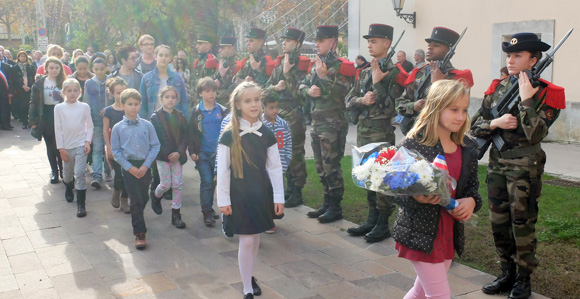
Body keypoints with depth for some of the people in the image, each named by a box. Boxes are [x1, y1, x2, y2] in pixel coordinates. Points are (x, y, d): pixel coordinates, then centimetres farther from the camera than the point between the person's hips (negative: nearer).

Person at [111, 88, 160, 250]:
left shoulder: (147, 125, 0)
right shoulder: (118, 128, -2)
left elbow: (155, 146, 1)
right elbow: (116, 151, 0)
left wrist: (146, 165, -9)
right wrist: (129, 167, -9)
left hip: (145, 166, 2)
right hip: (129, 166, -2)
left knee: (144, 198, 13)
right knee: (136, 200, -4)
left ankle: (136, 219, 42)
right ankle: (140, 233, 1)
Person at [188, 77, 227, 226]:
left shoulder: (223, 111, 3)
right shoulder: (196, 111, 0)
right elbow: (191, 132, 2)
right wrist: (192, 151, -5)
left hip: (219, 153, 2)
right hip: (203, 153, -2)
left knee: (214, 181, 11)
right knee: (206, 181, -6)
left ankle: (208, 208, 26)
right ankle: (207, 212, 2)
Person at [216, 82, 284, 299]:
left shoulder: (266, 134, 0)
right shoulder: (229, 135, -9)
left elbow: (275, 167, 3)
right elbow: (222, 170, -7)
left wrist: (278, 197, 1)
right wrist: (223, 200, -8)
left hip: (261, 193, 3)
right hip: (239, 194, -3)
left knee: (255, 237, 12)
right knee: (246, 240, -2)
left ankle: (249, 276, 34)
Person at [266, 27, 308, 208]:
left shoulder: (302, 65, -10)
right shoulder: (280, 64, 12)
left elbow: (299, 93, -19)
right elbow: (267, 87, 11)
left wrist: (287, 73, -19)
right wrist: (276, 87, -9)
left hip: (294, 116, -8)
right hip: (279, 115, 8)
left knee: (296, 154, -2)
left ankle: (297, 193, 6)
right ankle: (290, 188, 27)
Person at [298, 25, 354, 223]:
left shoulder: (340, 67, -10)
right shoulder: (316, 65, 14)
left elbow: (339, 94, -20)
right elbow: (302, 86, 16)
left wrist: (324, 76, -21)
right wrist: (309, 91, -5)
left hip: (333, 124, -8)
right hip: (317, 122, 8)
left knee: (331, 167, -4)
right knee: (321, 167, 14)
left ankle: (336, 208, 7)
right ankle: (327, 204, 26)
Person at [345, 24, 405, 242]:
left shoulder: (394, 73, -9)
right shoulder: (365, 72, 14)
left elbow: (390, 107, -17)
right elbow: (349, 101, 11)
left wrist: (377, 82, -19)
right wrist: (362, 100, -9)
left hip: (382, 134, -7)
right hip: (363, 132, 8)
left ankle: (383, 224, 11)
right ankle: (372, 219, 26)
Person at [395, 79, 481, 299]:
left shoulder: (467, 147, 4)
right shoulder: (413, 143, -15)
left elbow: (473, 185, 12)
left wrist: (471, 201, -10)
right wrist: (417, 197, -33)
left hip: (450, 232, 7)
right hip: (420, 232, -6)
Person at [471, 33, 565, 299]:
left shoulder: (545, 93, -9)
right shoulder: (498, 87, 6)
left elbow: (535, 135, -20)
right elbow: (476, 126, 6)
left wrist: (525, 99, -22)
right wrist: (495, 123, -14)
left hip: (525, 165, -5)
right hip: (497, 160, 6)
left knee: (523, 224, 3)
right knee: (498, 221, 12)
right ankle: (507, 274, 29)